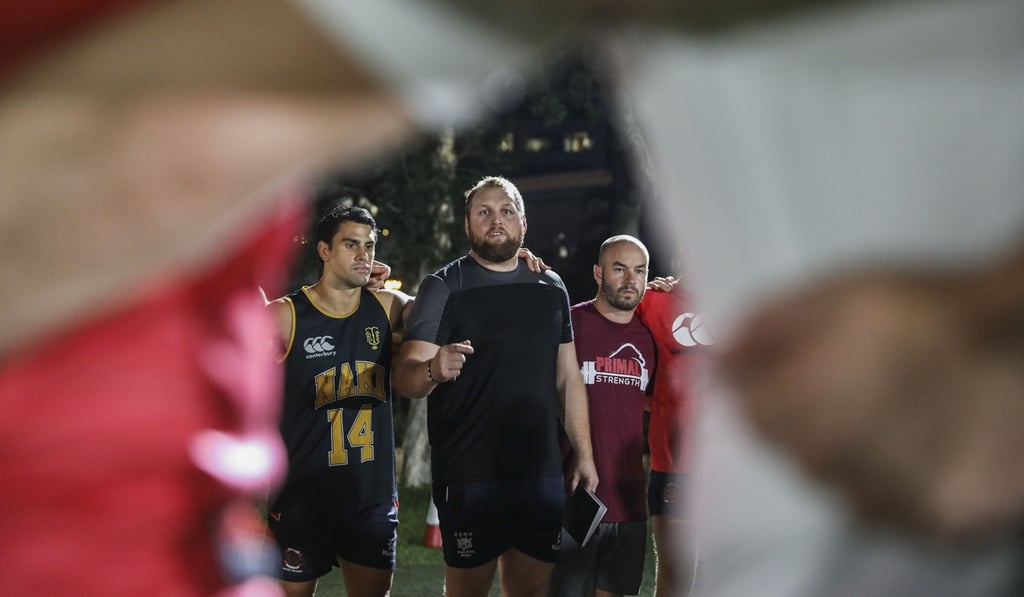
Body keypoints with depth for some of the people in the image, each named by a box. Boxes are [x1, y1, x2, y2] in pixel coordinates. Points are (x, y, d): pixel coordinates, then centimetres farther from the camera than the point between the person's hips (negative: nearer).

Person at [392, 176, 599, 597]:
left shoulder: (550, 288, 12)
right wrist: (433, 370, -35)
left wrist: (584, 456, 10)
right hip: (470, 477, -4)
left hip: (542, 474, 4)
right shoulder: (444, 287, -3)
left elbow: (568, 378, 17)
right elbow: (405, 376, -12)